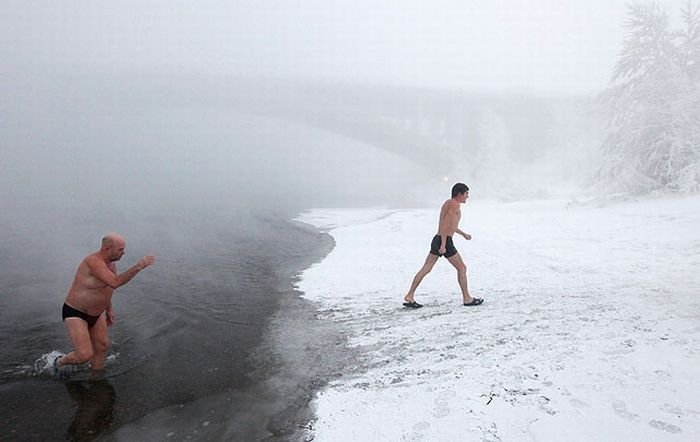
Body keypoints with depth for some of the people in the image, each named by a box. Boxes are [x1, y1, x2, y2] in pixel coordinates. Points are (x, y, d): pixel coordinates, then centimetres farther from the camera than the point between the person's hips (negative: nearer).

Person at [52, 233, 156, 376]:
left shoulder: (111, 263, -2)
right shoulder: (93, 261, -30)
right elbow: (115, 283, -40)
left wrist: (109, 310, 18)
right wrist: (138, 267, -42)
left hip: (95, 313, 9)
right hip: (75, 313, -9)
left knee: (102, 346, 15)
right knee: (85, 355, -12)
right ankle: (60, 362, 19)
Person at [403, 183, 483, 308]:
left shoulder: (448, 203, 19)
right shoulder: (454, 204, -11)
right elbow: (445, 224, -21)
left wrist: (463, 234, 44)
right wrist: (443, 245, -25)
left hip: (437, 240, 9)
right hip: (445, 242, -9)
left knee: (425, 269, 6)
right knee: (462, 268, 5)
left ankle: (409, 297, 4)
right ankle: (467, 298, 14)